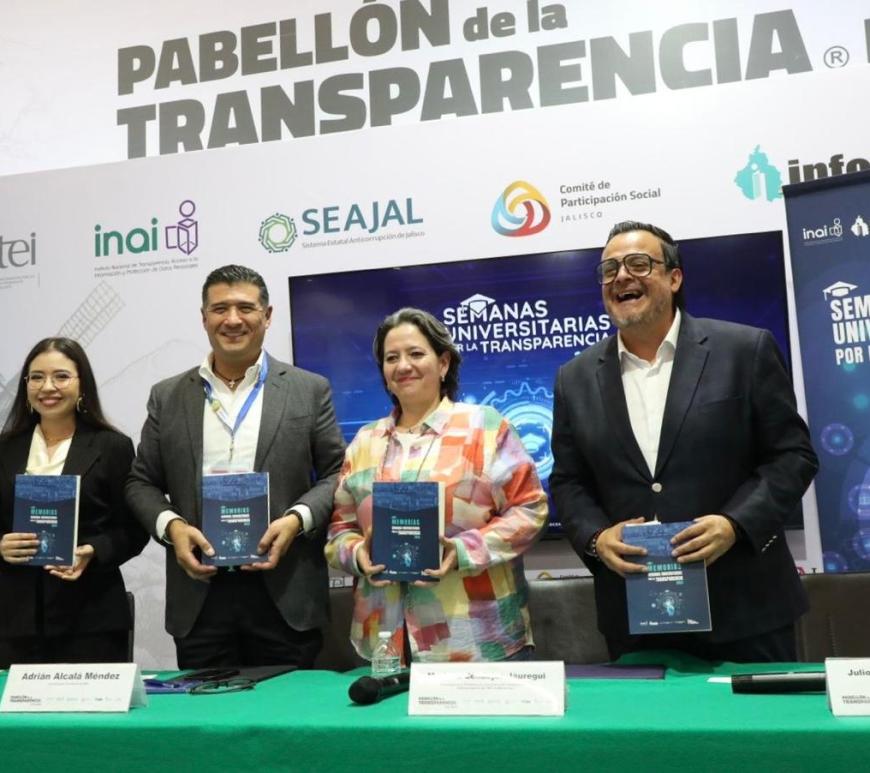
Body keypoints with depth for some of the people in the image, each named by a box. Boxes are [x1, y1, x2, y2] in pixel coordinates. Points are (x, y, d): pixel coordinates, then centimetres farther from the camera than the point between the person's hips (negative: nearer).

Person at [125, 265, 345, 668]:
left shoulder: (310, 390, 4)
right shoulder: (168, 396, 9)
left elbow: (336, 475, 4)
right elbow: (142, 483, 12)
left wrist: (296, 519, -12)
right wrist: (171, 525, -7)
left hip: (285, 593, -1)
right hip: (199, 595, 2)